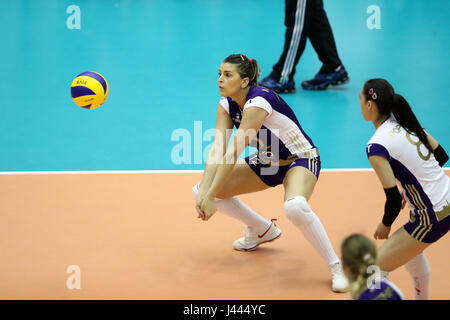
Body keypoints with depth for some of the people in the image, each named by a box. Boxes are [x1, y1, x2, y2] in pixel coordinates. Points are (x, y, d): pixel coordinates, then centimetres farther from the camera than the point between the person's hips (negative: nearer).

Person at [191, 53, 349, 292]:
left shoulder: (258, 101, -31)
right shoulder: (226, 104, -7)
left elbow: (233, 153, -34)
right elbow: (217, 151, -16)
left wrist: (211, 196, -34)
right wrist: (204, 192, -29)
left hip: (300, 159, -8)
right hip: (265, 161, 8)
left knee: (295, 206, -40)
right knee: (201, 191, 0)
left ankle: (336, 267, -20)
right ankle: (263, 230, 22)